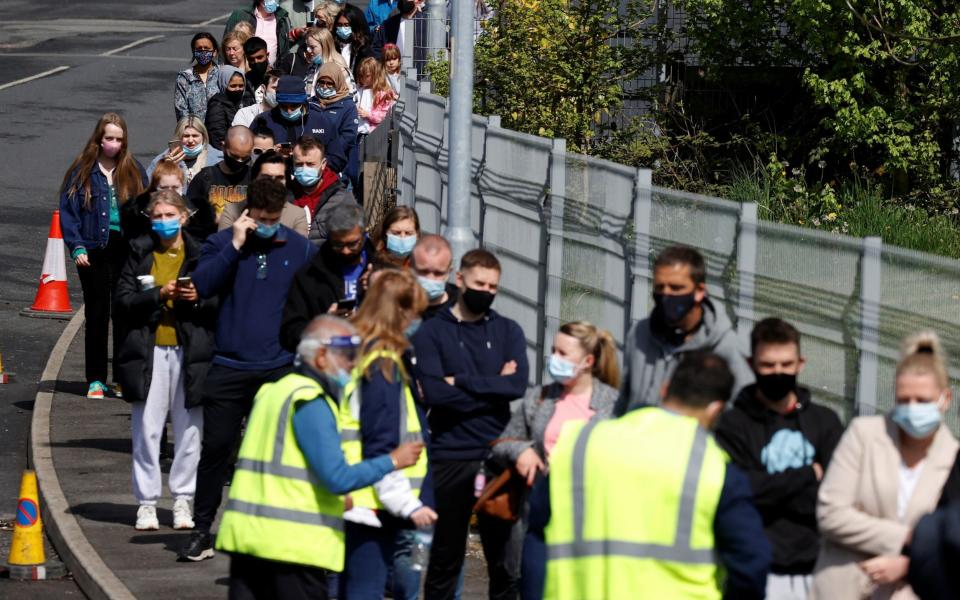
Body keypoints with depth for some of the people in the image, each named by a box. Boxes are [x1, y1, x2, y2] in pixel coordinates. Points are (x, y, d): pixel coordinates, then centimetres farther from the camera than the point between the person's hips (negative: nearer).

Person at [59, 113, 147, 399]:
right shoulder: (83, 171, 1)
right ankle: (96, 380, 10)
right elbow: (68, 210, 0)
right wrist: (76, 246, -10)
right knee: (96, 315, 4)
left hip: (126, 249, 1)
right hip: (94, 250, -1)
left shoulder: (133, 171, 6)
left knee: (124, 314, 3)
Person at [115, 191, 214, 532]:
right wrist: (159, 294, -13)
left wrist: (199, 299, -12)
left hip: (189, 350, 0)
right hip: (149, 350, 0)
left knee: (189, 430, 3)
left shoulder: (201, 255, 5)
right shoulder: (140, 253, 7)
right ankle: (147, 502, 7)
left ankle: (183, 500, 14)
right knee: (146, 429, 0)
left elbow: (221, 305, 7)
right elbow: (123, 300, 0)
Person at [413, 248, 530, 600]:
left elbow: (518, 384, -8)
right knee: (445, 558, 6)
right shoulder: (431, 332, 1)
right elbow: (434, 393, -13)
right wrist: (493, 387, -8)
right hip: (449, 458, -2)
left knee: (504, 557, 3)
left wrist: (461, 382, -11)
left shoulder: (508, 332, 9)